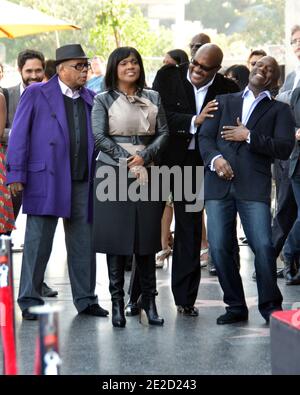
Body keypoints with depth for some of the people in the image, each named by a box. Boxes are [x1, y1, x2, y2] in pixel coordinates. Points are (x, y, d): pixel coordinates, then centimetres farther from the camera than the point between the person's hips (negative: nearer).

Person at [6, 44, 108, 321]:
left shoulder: (91, 99, 12)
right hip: (46, 180, -4)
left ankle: (85, 299, 19)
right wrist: (16, 174, -9)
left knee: (84, 243, 8)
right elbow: (19, 135, -2)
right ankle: (30, 301, 11)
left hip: (83, 182, 4)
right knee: (38, 242, 1)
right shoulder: (36, 94, 0)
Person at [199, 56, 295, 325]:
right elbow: (205, 136, 10)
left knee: (263, 246, -12)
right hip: (219, 184, 2)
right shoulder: (224, 102, 20)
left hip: (254, 186, -2)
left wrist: (249, 136, -8)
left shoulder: (279, 110, 13)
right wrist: (215, 158, -10)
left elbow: (284, 148, -2)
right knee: (219, 248, 0)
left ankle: (270, 306, 4)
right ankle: (236, 306, 13)